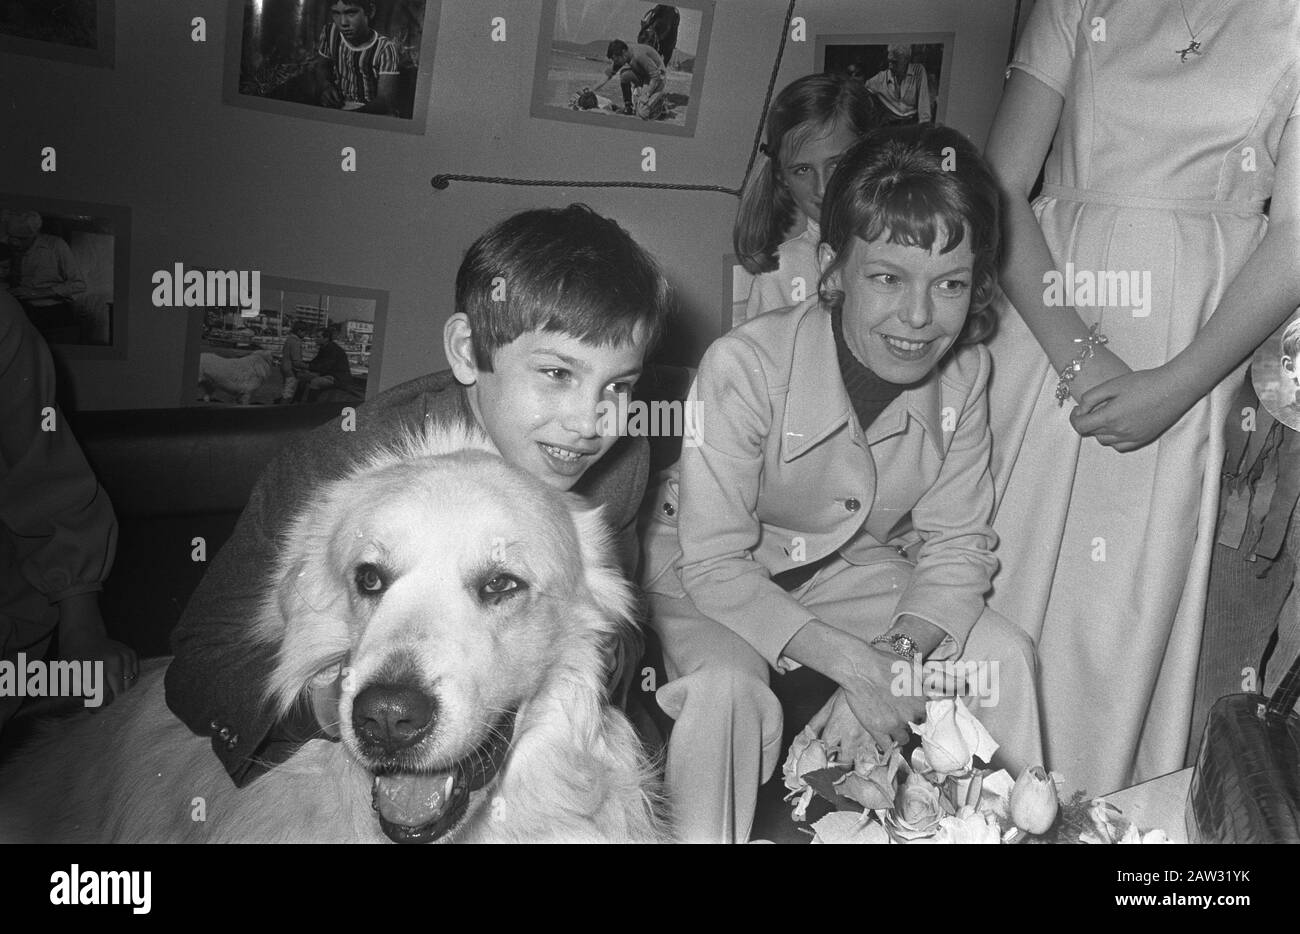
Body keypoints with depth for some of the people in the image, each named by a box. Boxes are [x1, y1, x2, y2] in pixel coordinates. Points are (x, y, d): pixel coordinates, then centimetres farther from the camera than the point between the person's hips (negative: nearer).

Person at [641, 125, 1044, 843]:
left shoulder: (964, 371, -15)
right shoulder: (744, 366, -31)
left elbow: (956, 541, -6)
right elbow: (716, 564, -26)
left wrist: (907, 646, -25)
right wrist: (850, 661, -33)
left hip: (847, 568, 5)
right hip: (704, 572, -4)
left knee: (1003, 654, -7)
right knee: (731, 688, -32)